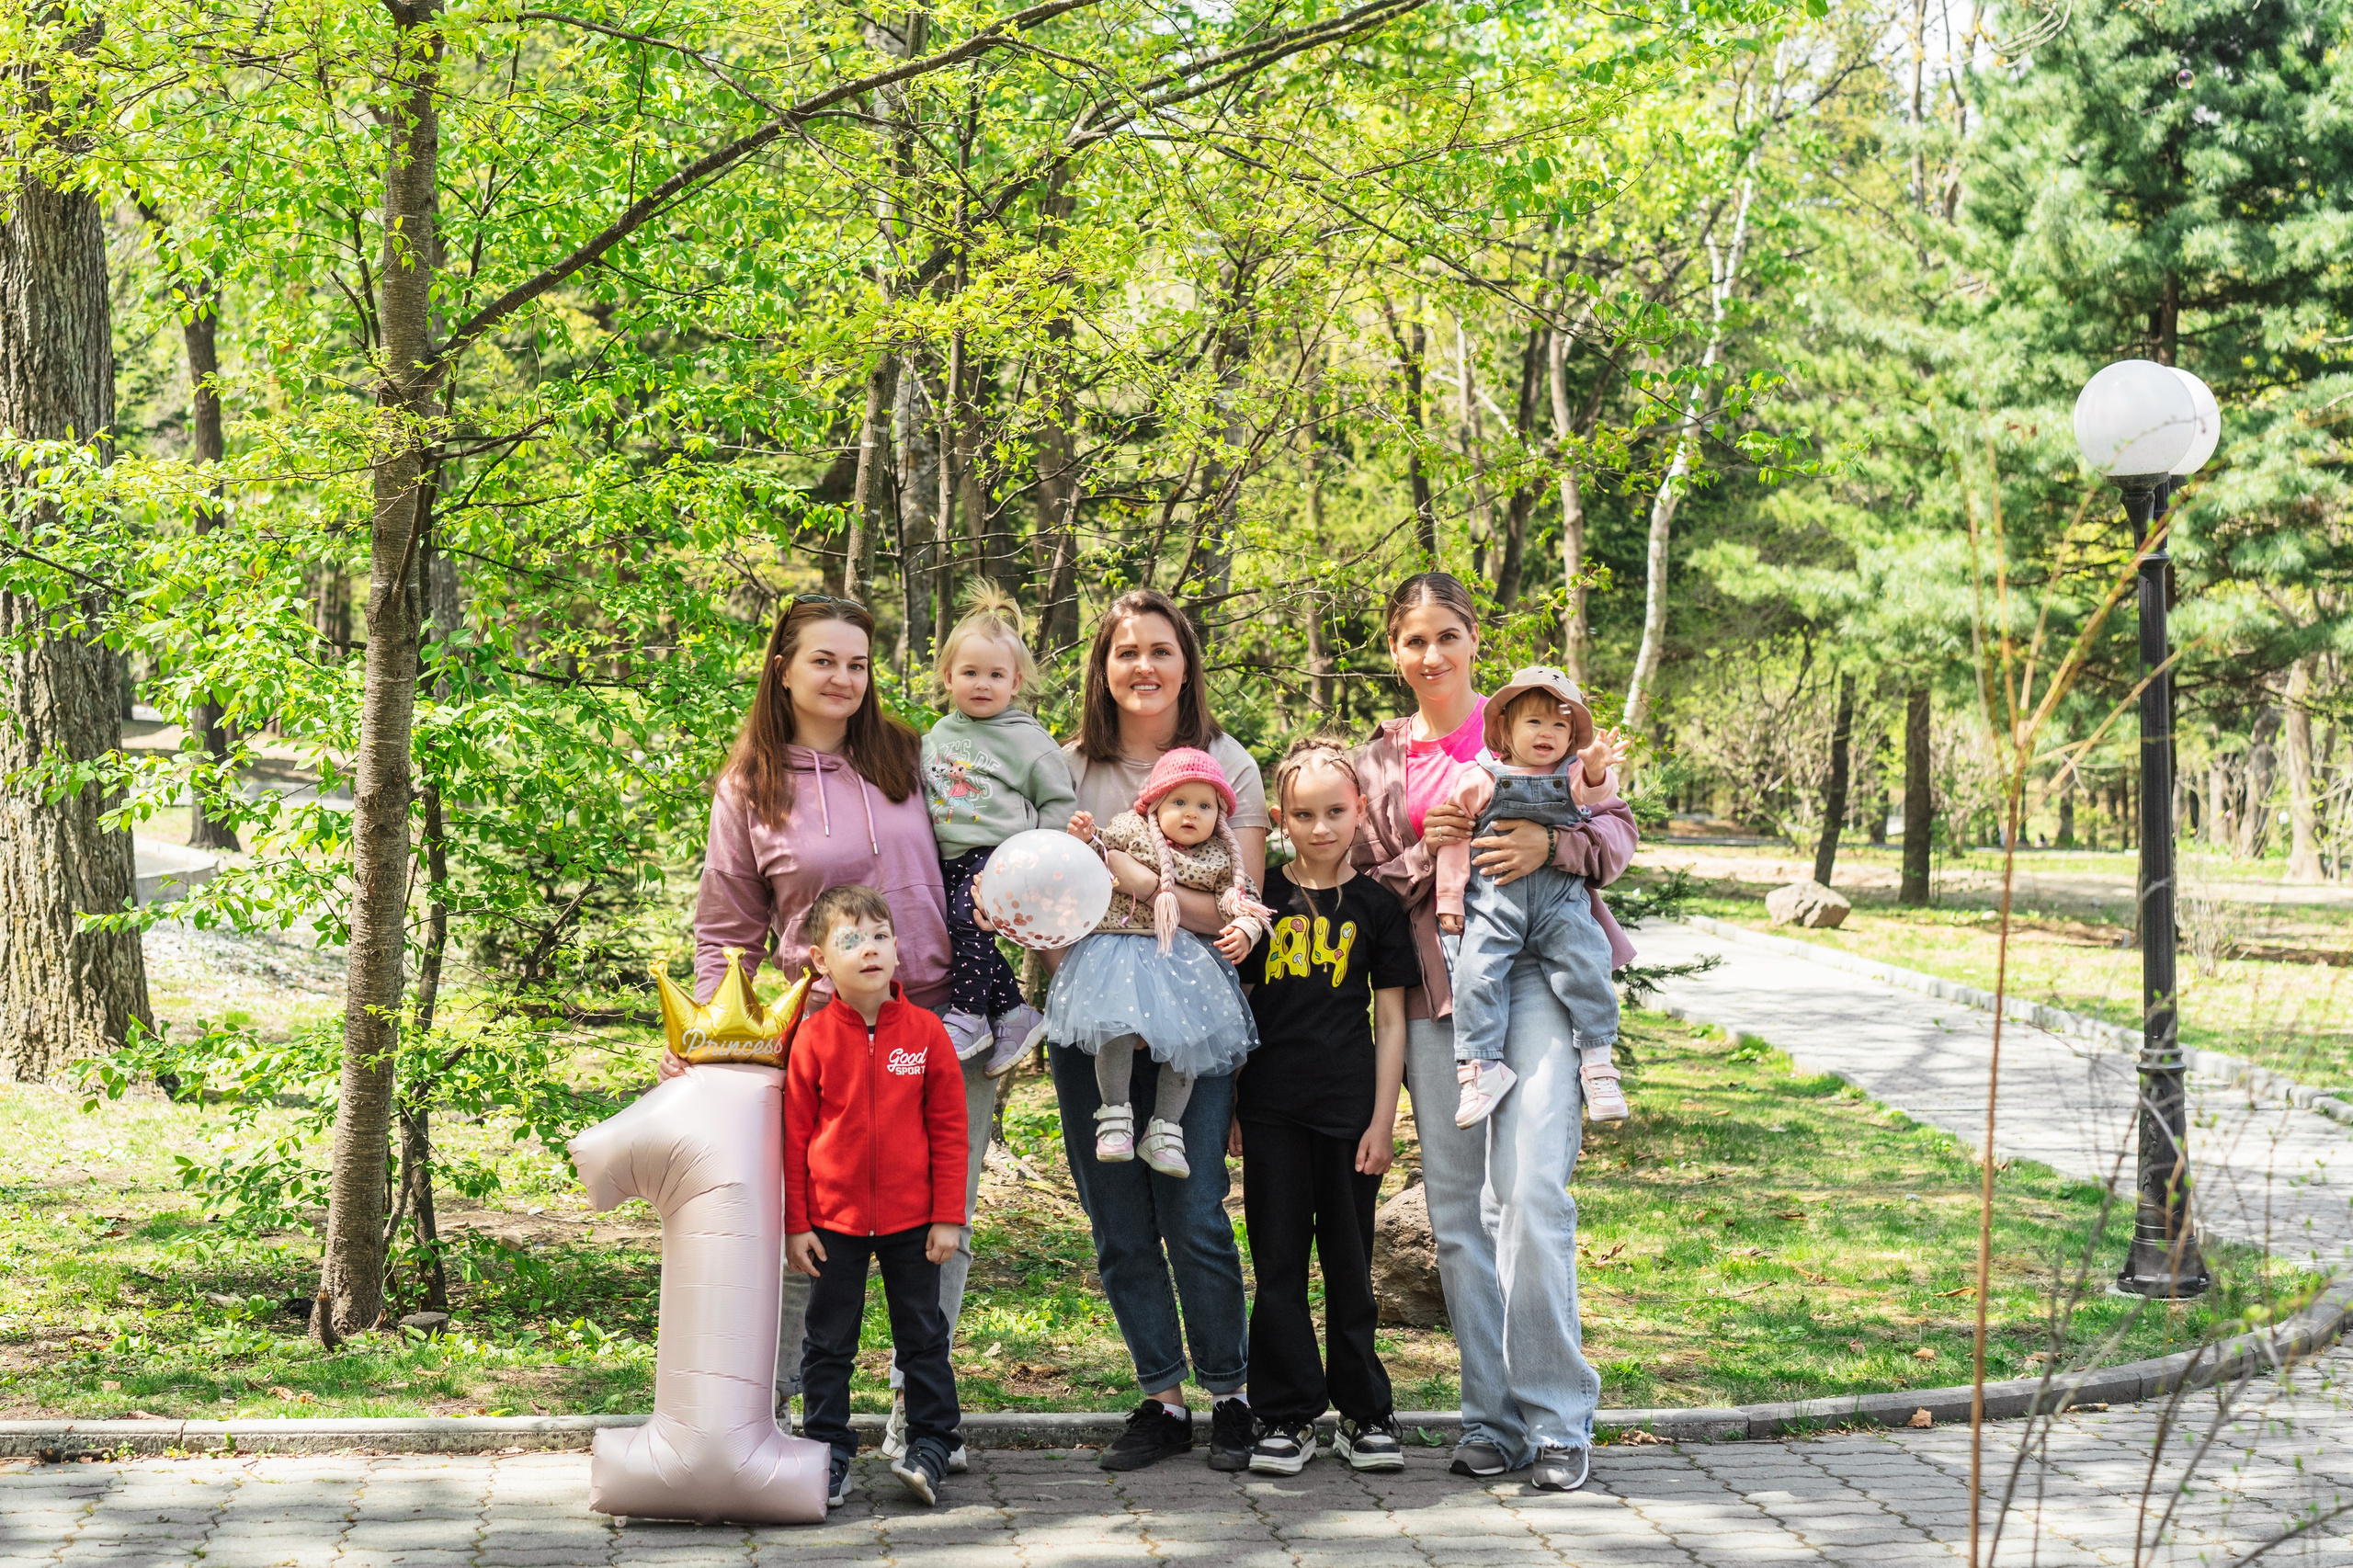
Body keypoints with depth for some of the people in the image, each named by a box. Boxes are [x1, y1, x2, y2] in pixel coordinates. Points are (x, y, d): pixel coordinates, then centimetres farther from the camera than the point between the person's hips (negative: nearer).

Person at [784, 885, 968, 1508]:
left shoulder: (925, 1031, -5)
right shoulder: (813, 1039, -6)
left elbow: (949, 1129, -1)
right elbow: (795, 1136, -1)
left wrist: (948, 1217, -3)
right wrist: (795, 1224, -3)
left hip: (911, 1219, 0)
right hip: (834, 1221, 0)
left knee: (922, 1335, 9)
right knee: (829, 1341, 9)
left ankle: (931, 1444, 20)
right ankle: (829, 1452, 20)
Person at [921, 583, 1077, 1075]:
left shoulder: (1026, 739, -1)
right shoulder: (938, 736, 14)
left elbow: (1060, 803, 2)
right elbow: (923, 791, 25)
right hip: (950, 856, 6)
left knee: (967, 919, -24)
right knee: (962, 936, -9)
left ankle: (967, 1018, -14)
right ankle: (1013, 1014, 3)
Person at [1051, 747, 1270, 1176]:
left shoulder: (1219, 860, 9)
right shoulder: (1127, 831, 5)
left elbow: (1241, 901, 8)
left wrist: (1244, 929, -13)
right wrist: (1085, 840, -11)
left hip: (1184, 957, 3)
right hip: (1121, 946, -3)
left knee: (1187, 1037, -5)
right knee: (1118, 1028, -22)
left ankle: (1165, 1130, 8)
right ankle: (1115, 1113, -4)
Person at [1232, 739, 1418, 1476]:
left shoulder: (1375, 905, 2)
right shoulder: (1258, 899, 3)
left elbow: (1391, 1020, 3)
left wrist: (1383, 1119, -2)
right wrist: (1226, 1108, 4)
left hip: (1349, 1108, 0)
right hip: (1272, 1109, 0)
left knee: (1349, 1261, 7)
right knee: (1279, 1262, 3)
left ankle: (1364, 1413, 18)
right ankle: (1287, 1417, 11)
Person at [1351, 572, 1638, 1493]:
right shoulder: (1378, 764, 16)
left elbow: (1616, 826, 7)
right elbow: (1368, 891, 14)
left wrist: (1551, 846, -14)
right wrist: (1427, 852, -6)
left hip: (1534, 972, -4)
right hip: (1436, 992, 4)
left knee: (1531, 1191, -17)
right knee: (1456, 1209, 3)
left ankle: (1557, 1419, -9)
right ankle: (1491, 1416, 12)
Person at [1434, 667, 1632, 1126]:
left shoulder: (1572, 775, 8)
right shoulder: (1479, 779, 4)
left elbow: (1591, 791, -16)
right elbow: (1454, 838, 8)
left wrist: (1595, 769, -39)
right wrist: (1449, 900, 5)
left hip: (1560, 901, 1)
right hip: (1492, 901, -1)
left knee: (1587, 967, -12)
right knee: (1476, 972, -16)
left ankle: (1597, 1060, 2)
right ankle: (1482, 1066, -7)